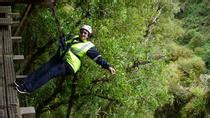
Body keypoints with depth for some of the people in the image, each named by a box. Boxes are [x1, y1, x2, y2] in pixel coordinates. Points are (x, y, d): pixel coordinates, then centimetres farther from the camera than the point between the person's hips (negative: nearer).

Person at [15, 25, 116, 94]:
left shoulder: (89, 46, -4)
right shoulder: (75, 38, 15)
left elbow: (98, 58, -7)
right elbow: (63, 41, 25)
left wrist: (108, 66, -18)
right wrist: (62, 43, 2)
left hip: (68, 65, -7)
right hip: (60, 58, 7)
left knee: (49, 73, -20)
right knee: (43, 69, -9)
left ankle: (28, 89, -22)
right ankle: (24, 82, -10)